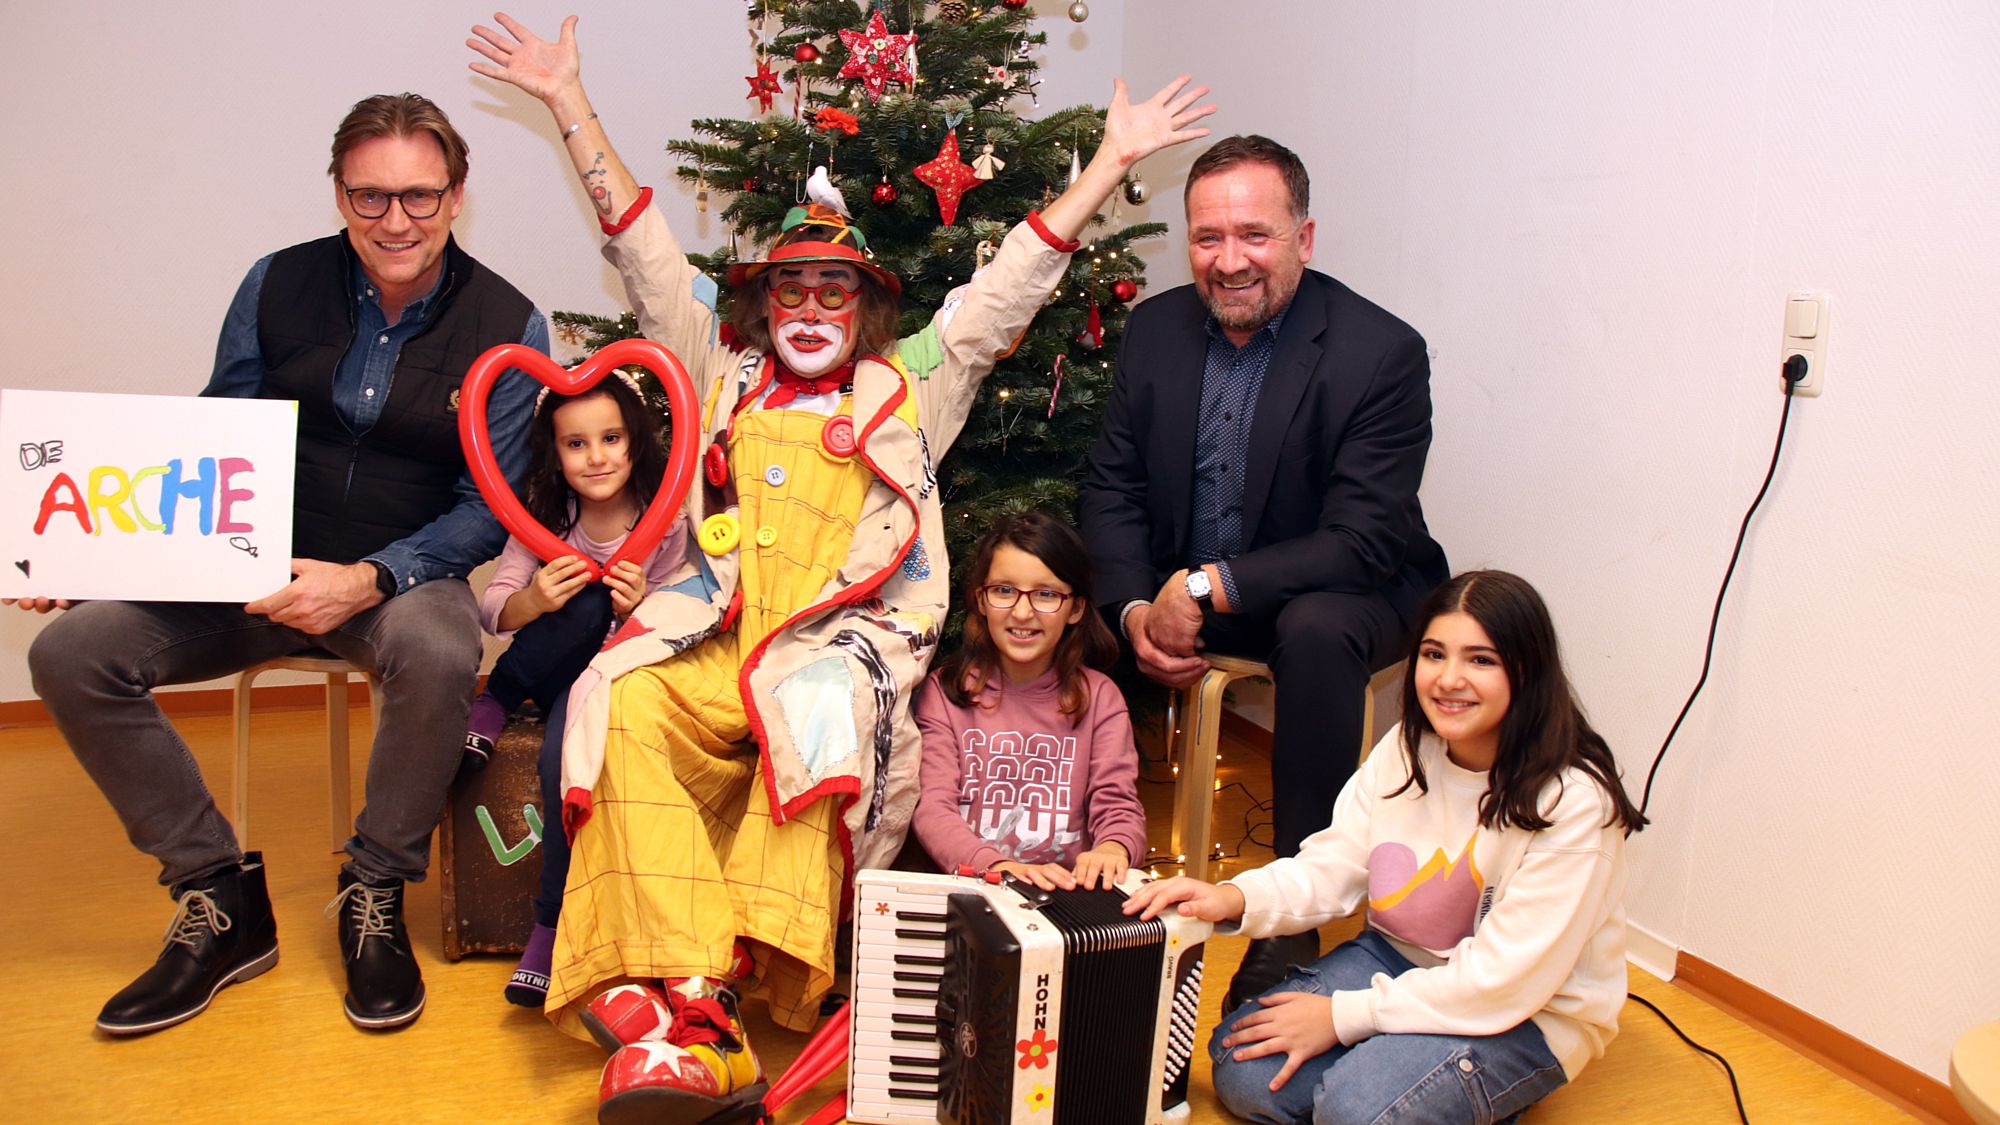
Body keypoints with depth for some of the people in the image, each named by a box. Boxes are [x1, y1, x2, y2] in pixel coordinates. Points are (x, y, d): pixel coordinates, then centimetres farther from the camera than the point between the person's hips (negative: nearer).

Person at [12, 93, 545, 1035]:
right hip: (258, 569, 4)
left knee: (438, 651, -37)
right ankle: (220, 903, -3)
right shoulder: (278, 287, 2)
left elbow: (486, 507, -8)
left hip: (405, 576, -3)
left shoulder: (507, 328, -6)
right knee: (71, 653, -15)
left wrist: (366, 580, -25)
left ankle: (375, 897, -12)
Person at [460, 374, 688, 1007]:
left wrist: (639, 611, -27)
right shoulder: (545, 516, -4)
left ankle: (554, 925, -12)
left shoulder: (665, 525, -7)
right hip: (556, 670, 1)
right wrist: (535, 600, -31)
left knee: (565, 753, -32)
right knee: (587, 604, -31)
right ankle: (494, 704, -6)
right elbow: (492, 611, -9)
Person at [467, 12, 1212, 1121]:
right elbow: (641, 247, 24)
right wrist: (568, 100, 24)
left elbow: (1012, 282, 18)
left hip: (846, 643, -1)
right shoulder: (724, 374, 25)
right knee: (623, 707, -29)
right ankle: (692, 1007, -37)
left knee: (815, 720, -35)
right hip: (715, 640, 2)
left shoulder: (911, 388, 21)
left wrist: (1113, 158, 16)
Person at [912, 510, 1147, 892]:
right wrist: (998, 866, -25)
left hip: (1067, 889, 1)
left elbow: (1119, 807, 1)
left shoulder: (1098, 697, 8)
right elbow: (931, 807, -6)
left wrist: (1111, 849, -24)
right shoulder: (945, 691, 4)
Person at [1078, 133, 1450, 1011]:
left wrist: (1209, 587, -29)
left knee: (1317, 631, -36)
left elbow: (1364, 543, -23)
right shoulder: (1156, 327, -2)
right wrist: (1135, 610, -17)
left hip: (1340, 593, -4)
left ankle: (1291, 927, -23)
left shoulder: (1382, 354, -18)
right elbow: (1111, 484, 1)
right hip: (1175, 592, 5)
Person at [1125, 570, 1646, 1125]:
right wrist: (1236, 898, -27)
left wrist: (1342, 1016, -21)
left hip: (1530, 1015, -5)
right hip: (1399, 956, 6)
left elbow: (1504, 979, -25)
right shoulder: (1407, 749, -4)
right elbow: (1335, 864, -6)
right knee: (1242, 1070, -8)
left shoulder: (1573, 803, -25)